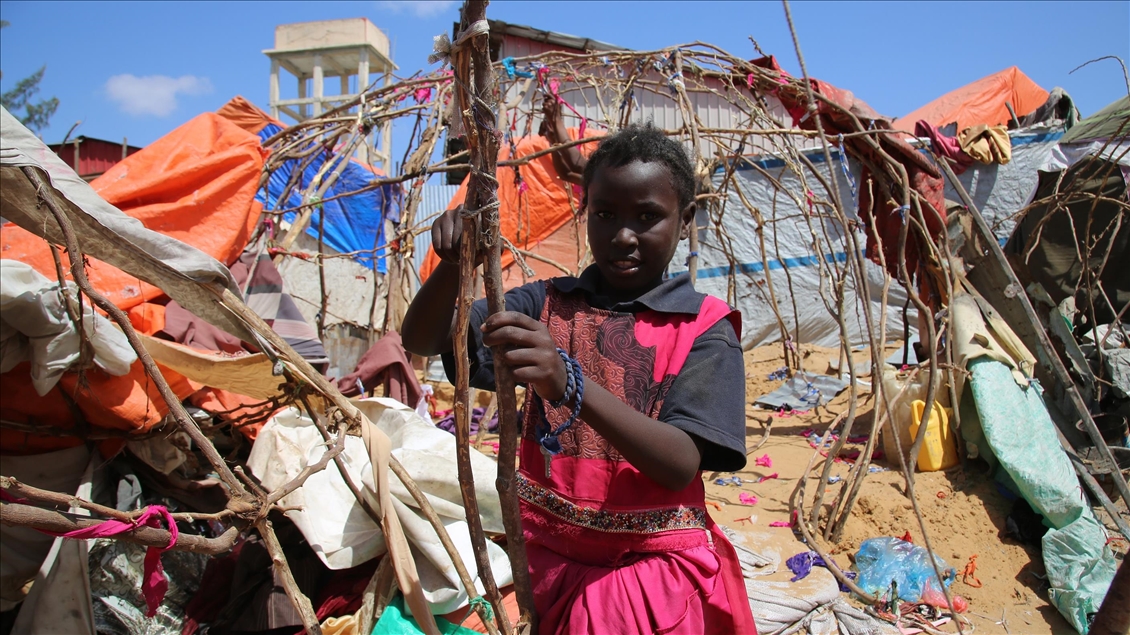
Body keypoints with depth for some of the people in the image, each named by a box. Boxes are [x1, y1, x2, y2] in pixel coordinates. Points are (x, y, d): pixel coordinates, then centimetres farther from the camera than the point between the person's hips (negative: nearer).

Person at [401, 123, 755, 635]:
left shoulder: (702, 328, -6)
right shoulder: (548, 303, 4)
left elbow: (681, 466, -19)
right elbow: (422, 340, 0)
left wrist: (569, 383, -33)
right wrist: (454, 265, -20)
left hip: (655, 566, -3)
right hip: (551, 553, 3)